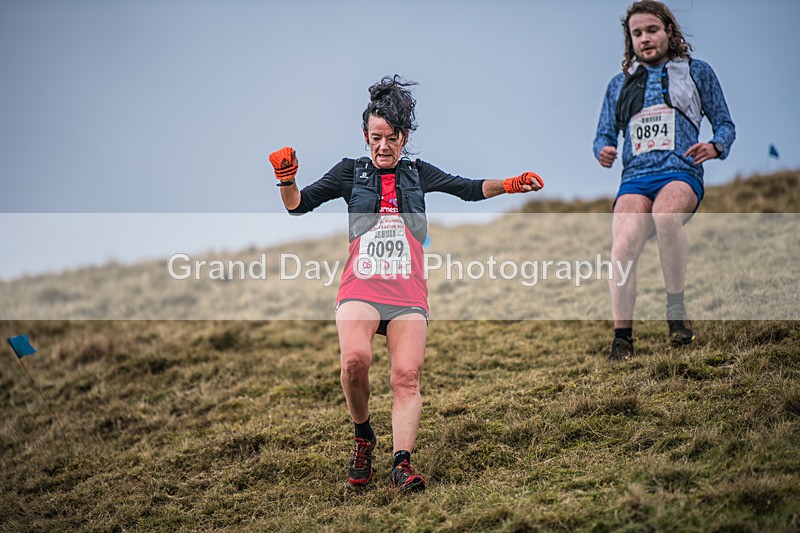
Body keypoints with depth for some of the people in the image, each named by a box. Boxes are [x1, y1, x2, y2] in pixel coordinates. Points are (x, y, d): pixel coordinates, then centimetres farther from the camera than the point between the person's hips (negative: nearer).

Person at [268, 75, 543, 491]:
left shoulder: (418, 173, 17)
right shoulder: (350, 172, 12)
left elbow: (470, 189, 20)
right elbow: (299, 205, 8)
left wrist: (508, 185, 4)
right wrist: (286, 181, -12)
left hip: (408, 290, 2)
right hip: (360, 285, -2)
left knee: (406, 375, -15)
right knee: (355, 357, -27)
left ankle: (402, 463, -18)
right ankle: (363, 436, -5)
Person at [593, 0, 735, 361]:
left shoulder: (697, 72, 17)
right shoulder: (619, 84, 24)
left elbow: (725, 123, 17)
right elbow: (604, 134, 24)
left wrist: (716, 147, -6)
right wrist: (603, 151, -1)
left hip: (680, 172, -2)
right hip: (635, 178, 2)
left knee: (666, 214, -39)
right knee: (622, 246, -27)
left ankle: (676, 308, -24)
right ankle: (622, 337, -25)